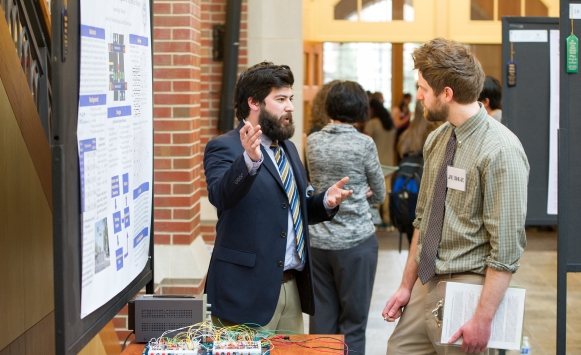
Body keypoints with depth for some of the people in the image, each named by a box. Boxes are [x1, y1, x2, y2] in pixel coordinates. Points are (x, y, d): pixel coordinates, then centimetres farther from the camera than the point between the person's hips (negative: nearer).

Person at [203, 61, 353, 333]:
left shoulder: (288, 149, 16)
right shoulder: (224, 148, -9)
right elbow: (220, 196, -29)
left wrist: (327, 201, 2)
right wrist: (249, 161, -46)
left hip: (292, 286, 8)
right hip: (248, 289, -7)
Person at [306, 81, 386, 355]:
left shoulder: (312, 142, 3)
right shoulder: (364, 144, -9)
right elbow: (379, 195, 2)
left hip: (317, 241, 4)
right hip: (355, 241, -4)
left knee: (321, 319, 10)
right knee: (353, 321, 4)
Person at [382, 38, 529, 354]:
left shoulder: (500, 151, -17)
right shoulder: (436, 140, 7)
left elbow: (506, 248, -18)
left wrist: (483, 319, -18)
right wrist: (406, 286, 14)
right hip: (426, 283, 7)